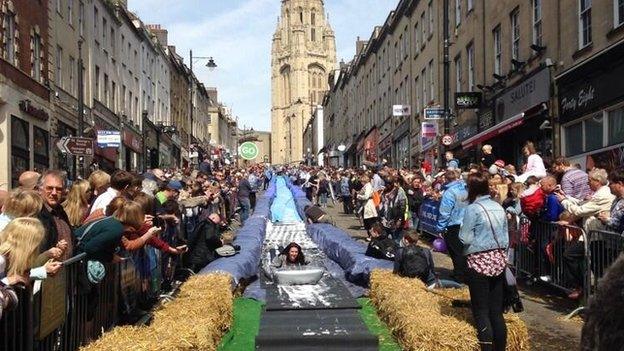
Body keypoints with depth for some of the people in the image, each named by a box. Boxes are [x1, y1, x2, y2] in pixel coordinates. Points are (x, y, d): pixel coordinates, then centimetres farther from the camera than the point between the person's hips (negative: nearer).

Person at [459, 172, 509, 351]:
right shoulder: (498, 207, 7)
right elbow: (505, 236, 14)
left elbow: (465, 238, -12)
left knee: (481, 311, 1)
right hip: (499, 259, 6)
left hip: (479, 261, -6)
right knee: (496, 310, 11)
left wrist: (461, 231, 8)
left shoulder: (472, 208, -12)